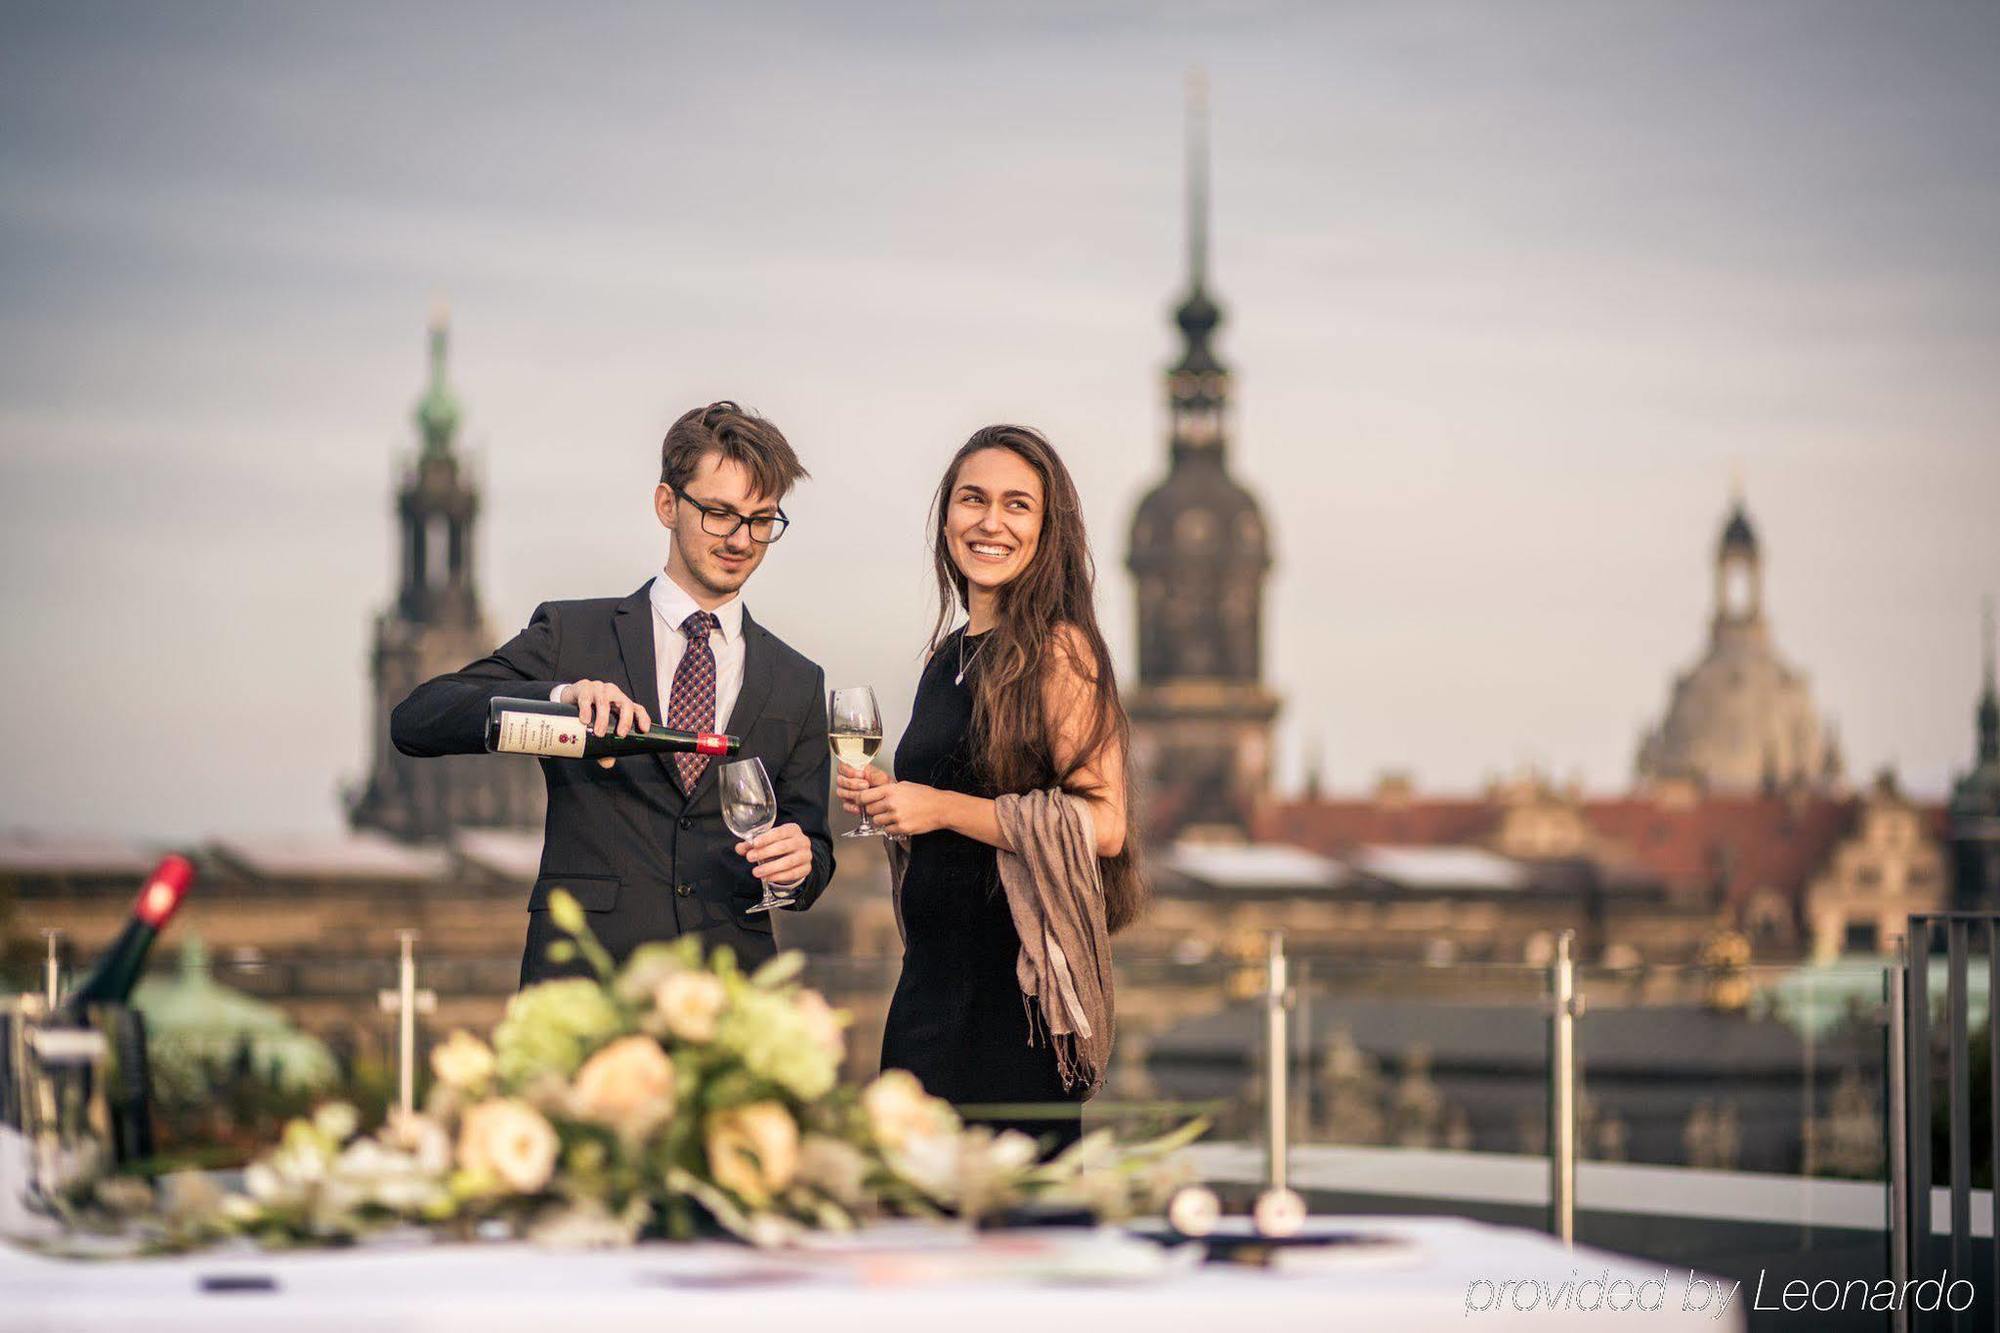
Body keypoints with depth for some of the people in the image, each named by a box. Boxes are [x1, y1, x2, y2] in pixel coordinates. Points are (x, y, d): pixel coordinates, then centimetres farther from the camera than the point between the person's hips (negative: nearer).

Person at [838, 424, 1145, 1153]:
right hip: (932, 977, 8)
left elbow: (1103, 826, -17)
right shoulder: (949, 656, 16)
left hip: (1017, 980, -8)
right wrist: (885, 800, 6)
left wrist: (942, 808, -15)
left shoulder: (1060, 649, -8)